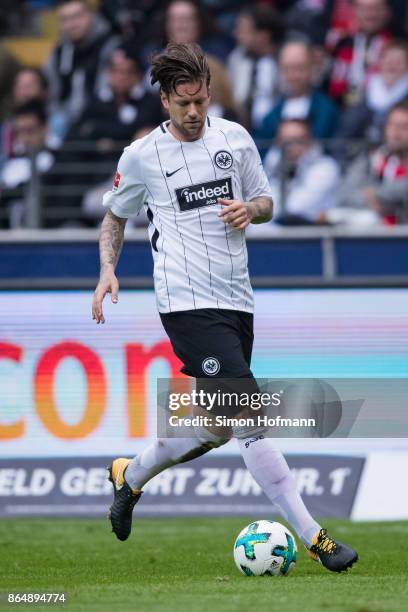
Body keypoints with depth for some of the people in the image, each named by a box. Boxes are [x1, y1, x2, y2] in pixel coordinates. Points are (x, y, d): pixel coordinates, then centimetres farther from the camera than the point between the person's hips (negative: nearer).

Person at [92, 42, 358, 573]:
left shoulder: (235, 138, 7)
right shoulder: (142, 156, -1)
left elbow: (266, 201, 18)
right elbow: (115, 216, 15)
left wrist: (250, 209, -6)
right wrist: (108, 271, -1)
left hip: (236, 299, 6)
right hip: (188, 304, -5)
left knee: (213, 429, 13)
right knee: (250, 418, -17)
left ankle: (131, 477, 38)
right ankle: (312, 536, -18)